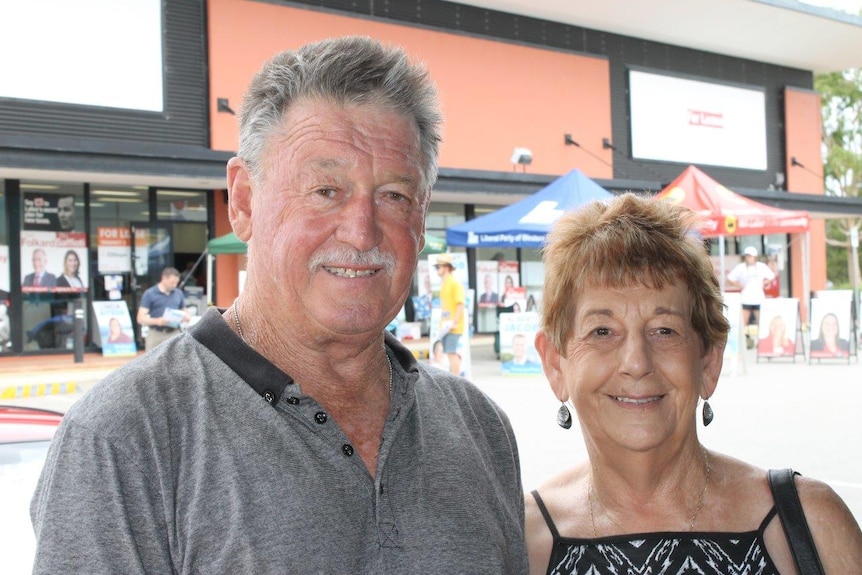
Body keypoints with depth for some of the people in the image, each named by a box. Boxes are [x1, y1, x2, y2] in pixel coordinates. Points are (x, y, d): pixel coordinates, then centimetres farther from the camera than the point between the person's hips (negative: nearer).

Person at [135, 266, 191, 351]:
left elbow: (184, 311, 22)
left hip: (174, 335, 3)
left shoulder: (179, 293, 10)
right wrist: (157, 321, -25)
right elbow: (141, 318, -7)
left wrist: (186, 316, -3)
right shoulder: (149, 294, -3)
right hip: (156, 335, -3)